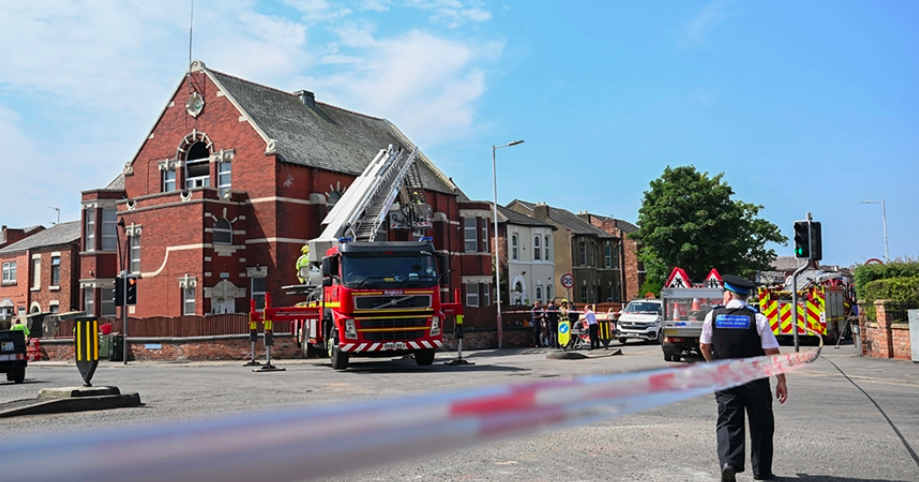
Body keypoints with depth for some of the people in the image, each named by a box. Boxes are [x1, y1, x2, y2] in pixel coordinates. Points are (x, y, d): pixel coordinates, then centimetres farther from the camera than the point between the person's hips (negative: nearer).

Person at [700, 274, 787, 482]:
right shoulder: (758, 319, -7)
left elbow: (704, 345, 9)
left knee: (728, 421, 0)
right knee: (761, 425, 13)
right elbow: (772, 352, -10)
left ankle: (728, 462, -23)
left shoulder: (713, 315, -1)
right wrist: (781, 381, -2)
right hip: (755, 380, 0)